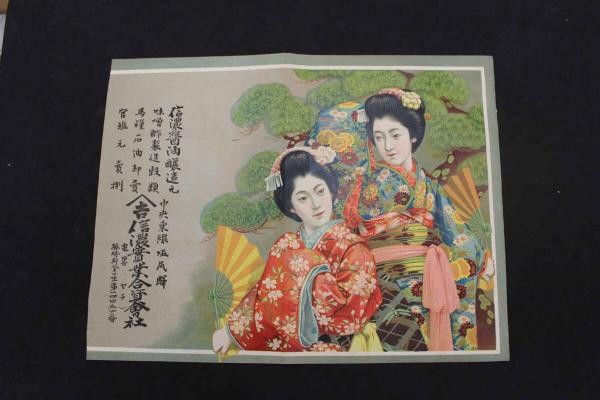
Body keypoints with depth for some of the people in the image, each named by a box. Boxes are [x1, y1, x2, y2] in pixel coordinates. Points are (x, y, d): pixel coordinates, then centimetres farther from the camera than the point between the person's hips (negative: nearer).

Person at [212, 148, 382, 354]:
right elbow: (262, 293, 4)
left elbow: (345, 310, -19)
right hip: (278, 343, 3)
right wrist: (231, 331, -4)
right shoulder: (285, 246, 4)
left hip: (325, 346, -2)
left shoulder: (353, 249, -9)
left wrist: (310, 268, -14)